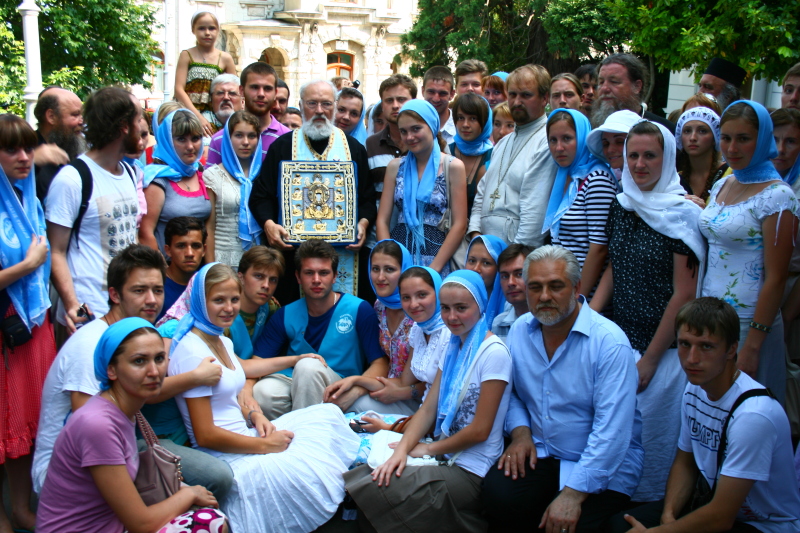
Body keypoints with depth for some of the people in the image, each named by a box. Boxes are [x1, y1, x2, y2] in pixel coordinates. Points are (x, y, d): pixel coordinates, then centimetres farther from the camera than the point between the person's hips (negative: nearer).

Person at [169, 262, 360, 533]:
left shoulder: (222, 341, 10)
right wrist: (265, 445, -14)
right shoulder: (193, 352, -18)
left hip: (243, 434, 10)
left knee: (326, 414, 4)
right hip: (224, 456, -10)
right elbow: (205, 435, -20)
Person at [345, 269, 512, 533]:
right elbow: (428, 408, 6)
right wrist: (401, 450, -9)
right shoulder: (453, 347, 11)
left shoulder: (494, 352, -16)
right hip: (446, 459, 8)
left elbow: (480, 430, -17)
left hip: (470, 472, -8)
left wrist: (427, 449, -6)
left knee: (366, 490, -18)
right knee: (356, 477, -6)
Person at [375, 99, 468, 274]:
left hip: (435, 254, -2)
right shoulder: (395, 167, 8)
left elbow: (459, 225, -5)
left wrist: (433, 268, -11)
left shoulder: (452, 166, -1)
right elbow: (382, 220, 5)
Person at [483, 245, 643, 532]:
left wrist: (573, 494, -25)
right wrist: (520, 431, -3)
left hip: (602, 467, -3)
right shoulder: (519, 330, 3)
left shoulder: (610, 343, -16)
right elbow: (512, 390, 17)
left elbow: (612, 431, -21)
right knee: (497, 495, -25)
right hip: (539, 454, 4)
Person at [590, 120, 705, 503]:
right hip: (621, 337, 5)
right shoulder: (620, 206, 7)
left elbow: (684, 294, -13)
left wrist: (649, 360, -12)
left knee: (651, 431, 3)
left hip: (664, 348, -5)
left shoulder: (681, 216, -11)